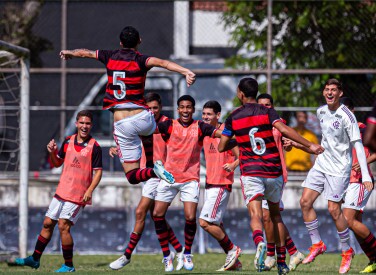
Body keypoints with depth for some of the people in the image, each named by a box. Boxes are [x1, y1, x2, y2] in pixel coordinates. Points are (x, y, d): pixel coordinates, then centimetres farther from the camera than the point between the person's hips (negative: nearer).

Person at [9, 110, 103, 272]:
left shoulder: (94, 146, -9)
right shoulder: (68, 141, 8)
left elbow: (98, 172, -9)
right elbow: (57, 163, 18)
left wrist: (90, 190, -21)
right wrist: (52, 153, -3)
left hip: (78, 195, -6)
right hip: (61, 192, 6)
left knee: (63, 225, -14)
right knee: (48, 223, 10)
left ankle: (69, 265, -4)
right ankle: (35, 259, 22)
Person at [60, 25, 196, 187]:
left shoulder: (111, 57, 8)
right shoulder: (139, 60, -4)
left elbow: (85, 53, 26)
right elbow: (161, 63, -26)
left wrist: (69, 52, 47)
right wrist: (186, 72, -39)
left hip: (121, 123, 1)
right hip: (142, 117, -1)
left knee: (132, 176, 3)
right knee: (148, 134, 39)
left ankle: (153, 172, -26)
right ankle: (153, 164, 18)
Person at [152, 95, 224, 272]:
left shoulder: (199, 128, 0)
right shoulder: (169, 126, 0)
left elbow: (222, 133, -9)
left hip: (190, 179, -1)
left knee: (190, 217, -11)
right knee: (157, 214, -4)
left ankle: (187, 254, 13)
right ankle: (166, 255, 11)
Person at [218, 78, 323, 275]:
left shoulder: (233, 118, 5)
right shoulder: (267, 112, 1)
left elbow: (221, 147, 11)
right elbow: (284, 129, -17)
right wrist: (310, 145, -18)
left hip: (250, 172, -1)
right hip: (273, 171, 1)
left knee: (255, 215, -11)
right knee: (275, 214, 17)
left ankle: (259, 241, -45)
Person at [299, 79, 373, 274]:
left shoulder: (346, 116, -16)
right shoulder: (321, 112, 5)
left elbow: (357, 144, -17)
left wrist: (365, 175, -22)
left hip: (339, 169, -7)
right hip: (321, 164, 7)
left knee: (334, 210, -8)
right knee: (305, 202, -1)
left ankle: (347, 251, 9)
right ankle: (317, 244, 11)